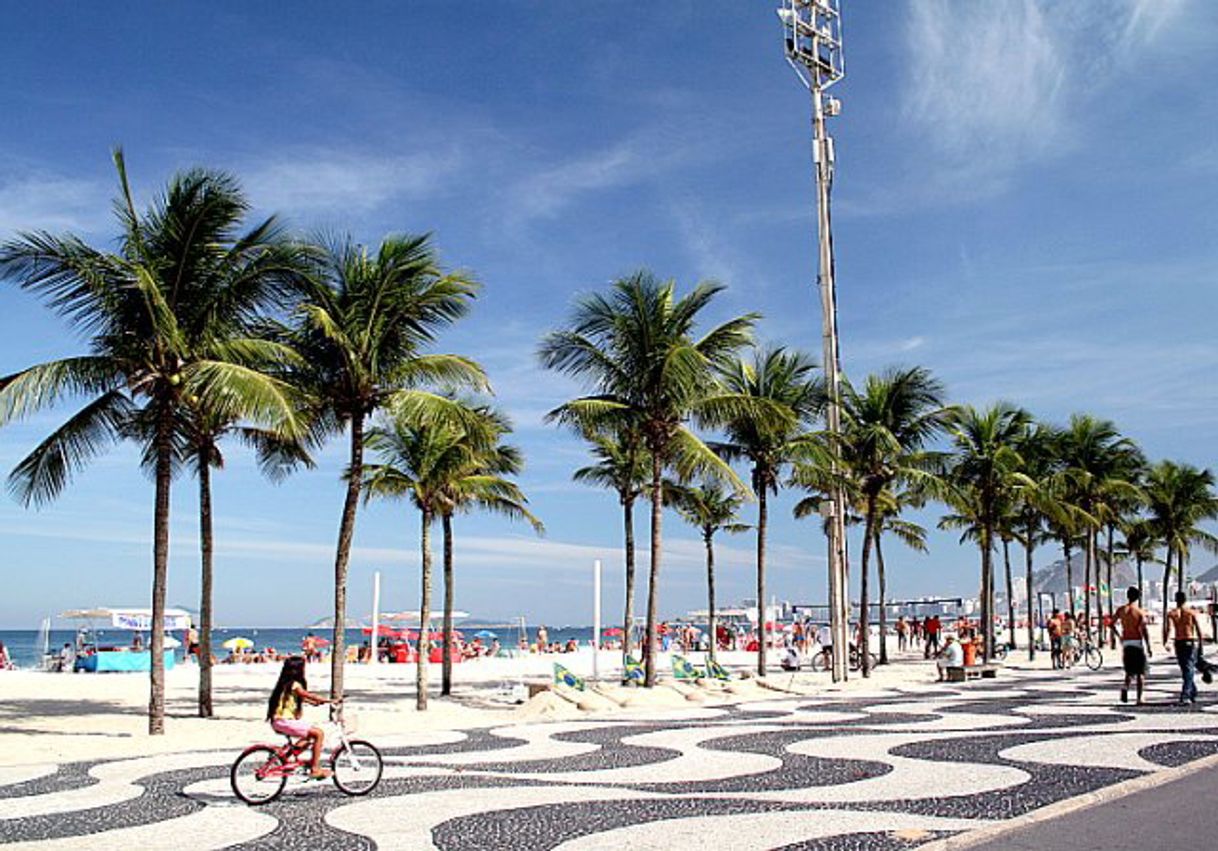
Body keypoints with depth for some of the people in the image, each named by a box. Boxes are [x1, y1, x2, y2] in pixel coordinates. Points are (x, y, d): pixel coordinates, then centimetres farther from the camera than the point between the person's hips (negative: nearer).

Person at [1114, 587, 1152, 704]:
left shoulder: (1121, 610, 3)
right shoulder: (1140, 612, -7)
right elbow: (1144, 630, -12)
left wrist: (1117, 634, 21)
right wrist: (1148, 647, -9)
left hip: (1126, 643, 3)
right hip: (1138, 642, -3)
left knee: (1129, 671, 14)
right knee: (1140, 673, 7)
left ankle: (1125, 687, -14)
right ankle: (1139, 698, 3)